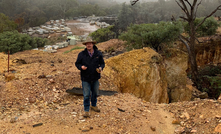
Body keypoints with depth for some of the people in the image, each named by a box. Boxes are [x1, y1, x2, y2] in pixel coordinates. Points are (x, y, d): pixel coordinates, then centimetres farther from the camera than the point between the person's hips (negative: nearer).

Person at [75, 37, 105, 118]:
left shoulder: (98, 54, -2)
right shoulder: (81, 54, -7)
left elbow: (102, 63, 7)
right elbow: (77, 63, 1)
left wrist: (101, 68, -15)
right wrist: (81, 67, -21)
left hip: (95, 78, 3)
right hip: (85, 78, -3)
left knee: (95, 93, 18)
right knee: (86, 95, 0)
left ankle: (93, 106, 41)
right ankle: (86, 110, 13)